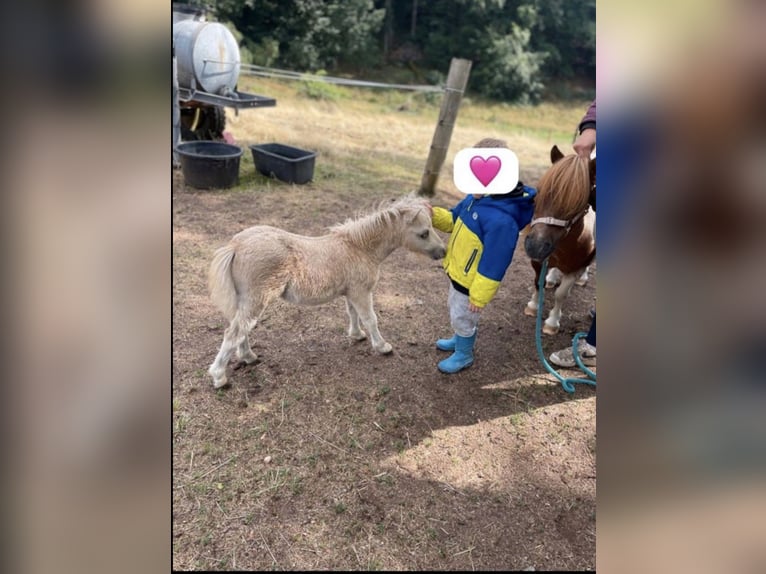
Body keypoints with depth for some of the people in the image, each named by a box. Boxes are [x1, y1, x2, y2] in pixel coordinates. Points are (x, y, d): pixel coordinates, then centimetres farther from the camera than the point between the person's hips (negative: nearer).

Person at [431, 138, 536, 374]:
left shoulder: (501, 220, -36)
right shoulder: (478, 197, -7)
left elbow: (493, 264, -30)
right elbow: (455, 219, 9)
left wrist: (479, 296, -22)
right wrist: (435, 215, -10)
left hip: (472, 282, -9)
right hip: (458, 272, 9)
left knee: (462, 317, 14)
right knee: (455, 310, 30)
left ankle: (464, 355, 40)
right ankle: (460, 340, 56)